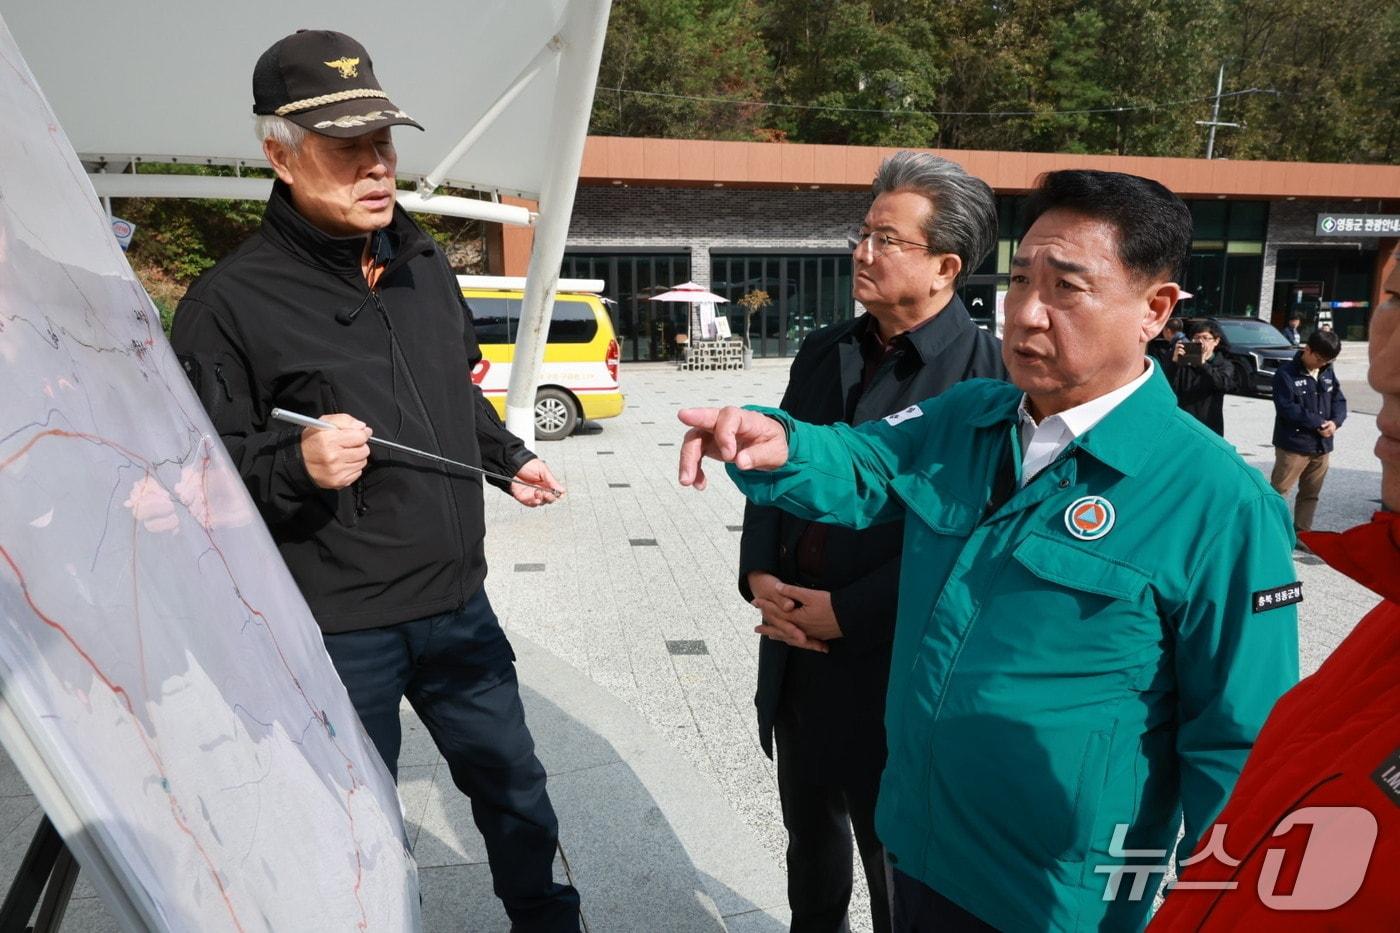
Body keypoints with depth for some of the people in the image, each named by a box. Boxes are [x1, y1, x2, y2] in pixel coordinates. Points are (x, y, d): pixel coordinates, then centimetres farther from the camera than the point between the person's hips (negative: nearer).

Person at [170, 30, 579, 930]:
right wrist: (295, 466, -28)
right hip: (336, 628, -6)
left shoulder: (423, 263, 7)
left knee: (515, 785, 22)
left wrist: (509, 457, 15)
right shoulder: (231, 300, -13)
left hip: (458, 602, 6)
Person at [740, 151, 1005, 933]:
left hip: (893, 663, -6)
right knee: (809, 831, 26)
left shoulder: (988, 373, -16)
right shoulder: (824, 352, 6)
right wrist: (759, 575, -6)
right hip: (796, 649, 7)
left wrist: (847, 613, -18)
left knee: (897, 859, 15)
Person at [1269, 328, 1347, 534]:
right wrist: (1318, 423, -18)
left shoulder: (1328, 373, 9)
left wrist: (1335, 422, -11)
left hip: (1322, 445, 7)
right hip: (1293, 445, -7)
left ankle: (1302, 532, 24)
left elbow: (1339, 401, 10)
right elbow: (1287, 409, -18)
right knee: (1277, 492, -7)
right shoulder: (1286, 374, -12)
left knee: (1311, 494, 14)